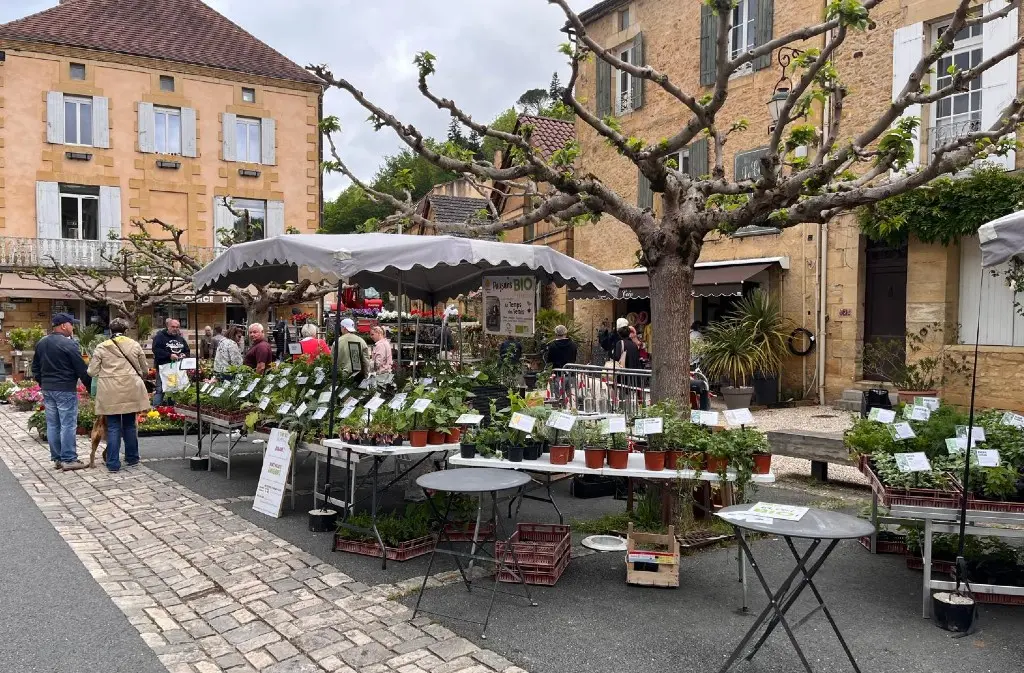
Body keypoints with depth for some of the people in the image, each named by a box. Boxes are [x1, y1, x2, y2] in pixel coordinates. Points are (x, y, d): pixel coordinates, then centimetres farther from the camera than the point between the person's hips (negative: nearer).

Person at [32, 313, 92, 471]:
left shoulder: (41, 343, 11)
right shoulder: (68, 344, -14)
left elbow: (35, 367, 20)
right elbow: (82, 369, -12)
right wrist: (90, 387, -3)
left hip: (47, 389, 8)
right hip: (65, 389, -8)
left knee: (52, 425, 11)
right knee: (68, 424, -3)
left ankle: (57, 458, 16)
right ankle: (68, 459, -1)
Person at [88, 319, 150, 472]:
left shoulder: (102, 347, 0)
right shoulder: (134, 345, 4)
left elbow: (92, 371, 0)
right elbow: (144, 369, 11)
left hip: (110, 393, -1)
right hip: (130, 390, 1)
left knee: (113, 427, 4)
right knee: (130, 425, 14)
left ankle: (113, 463, 5)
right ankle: (132, 458, 24)